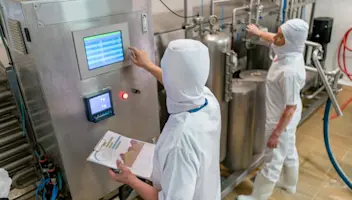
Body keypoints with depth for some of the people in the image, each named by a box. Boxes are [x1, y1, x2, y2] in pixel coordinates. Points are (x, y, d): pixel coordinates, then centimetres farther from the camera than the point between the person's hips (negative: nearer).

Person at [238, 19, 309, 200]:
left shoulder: (290, 71, -35)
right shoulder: (290, 53, -8)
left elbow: (291, 107, -28)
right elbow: (273, 39, 17)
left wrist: (276, 134, -21)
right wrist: (259, 32, 31)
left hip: (282, 120, -9)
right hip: (285, 118, 10)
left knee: (273, 161, 8)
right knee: (289, 151, 29)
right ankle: (289, 184, 53)